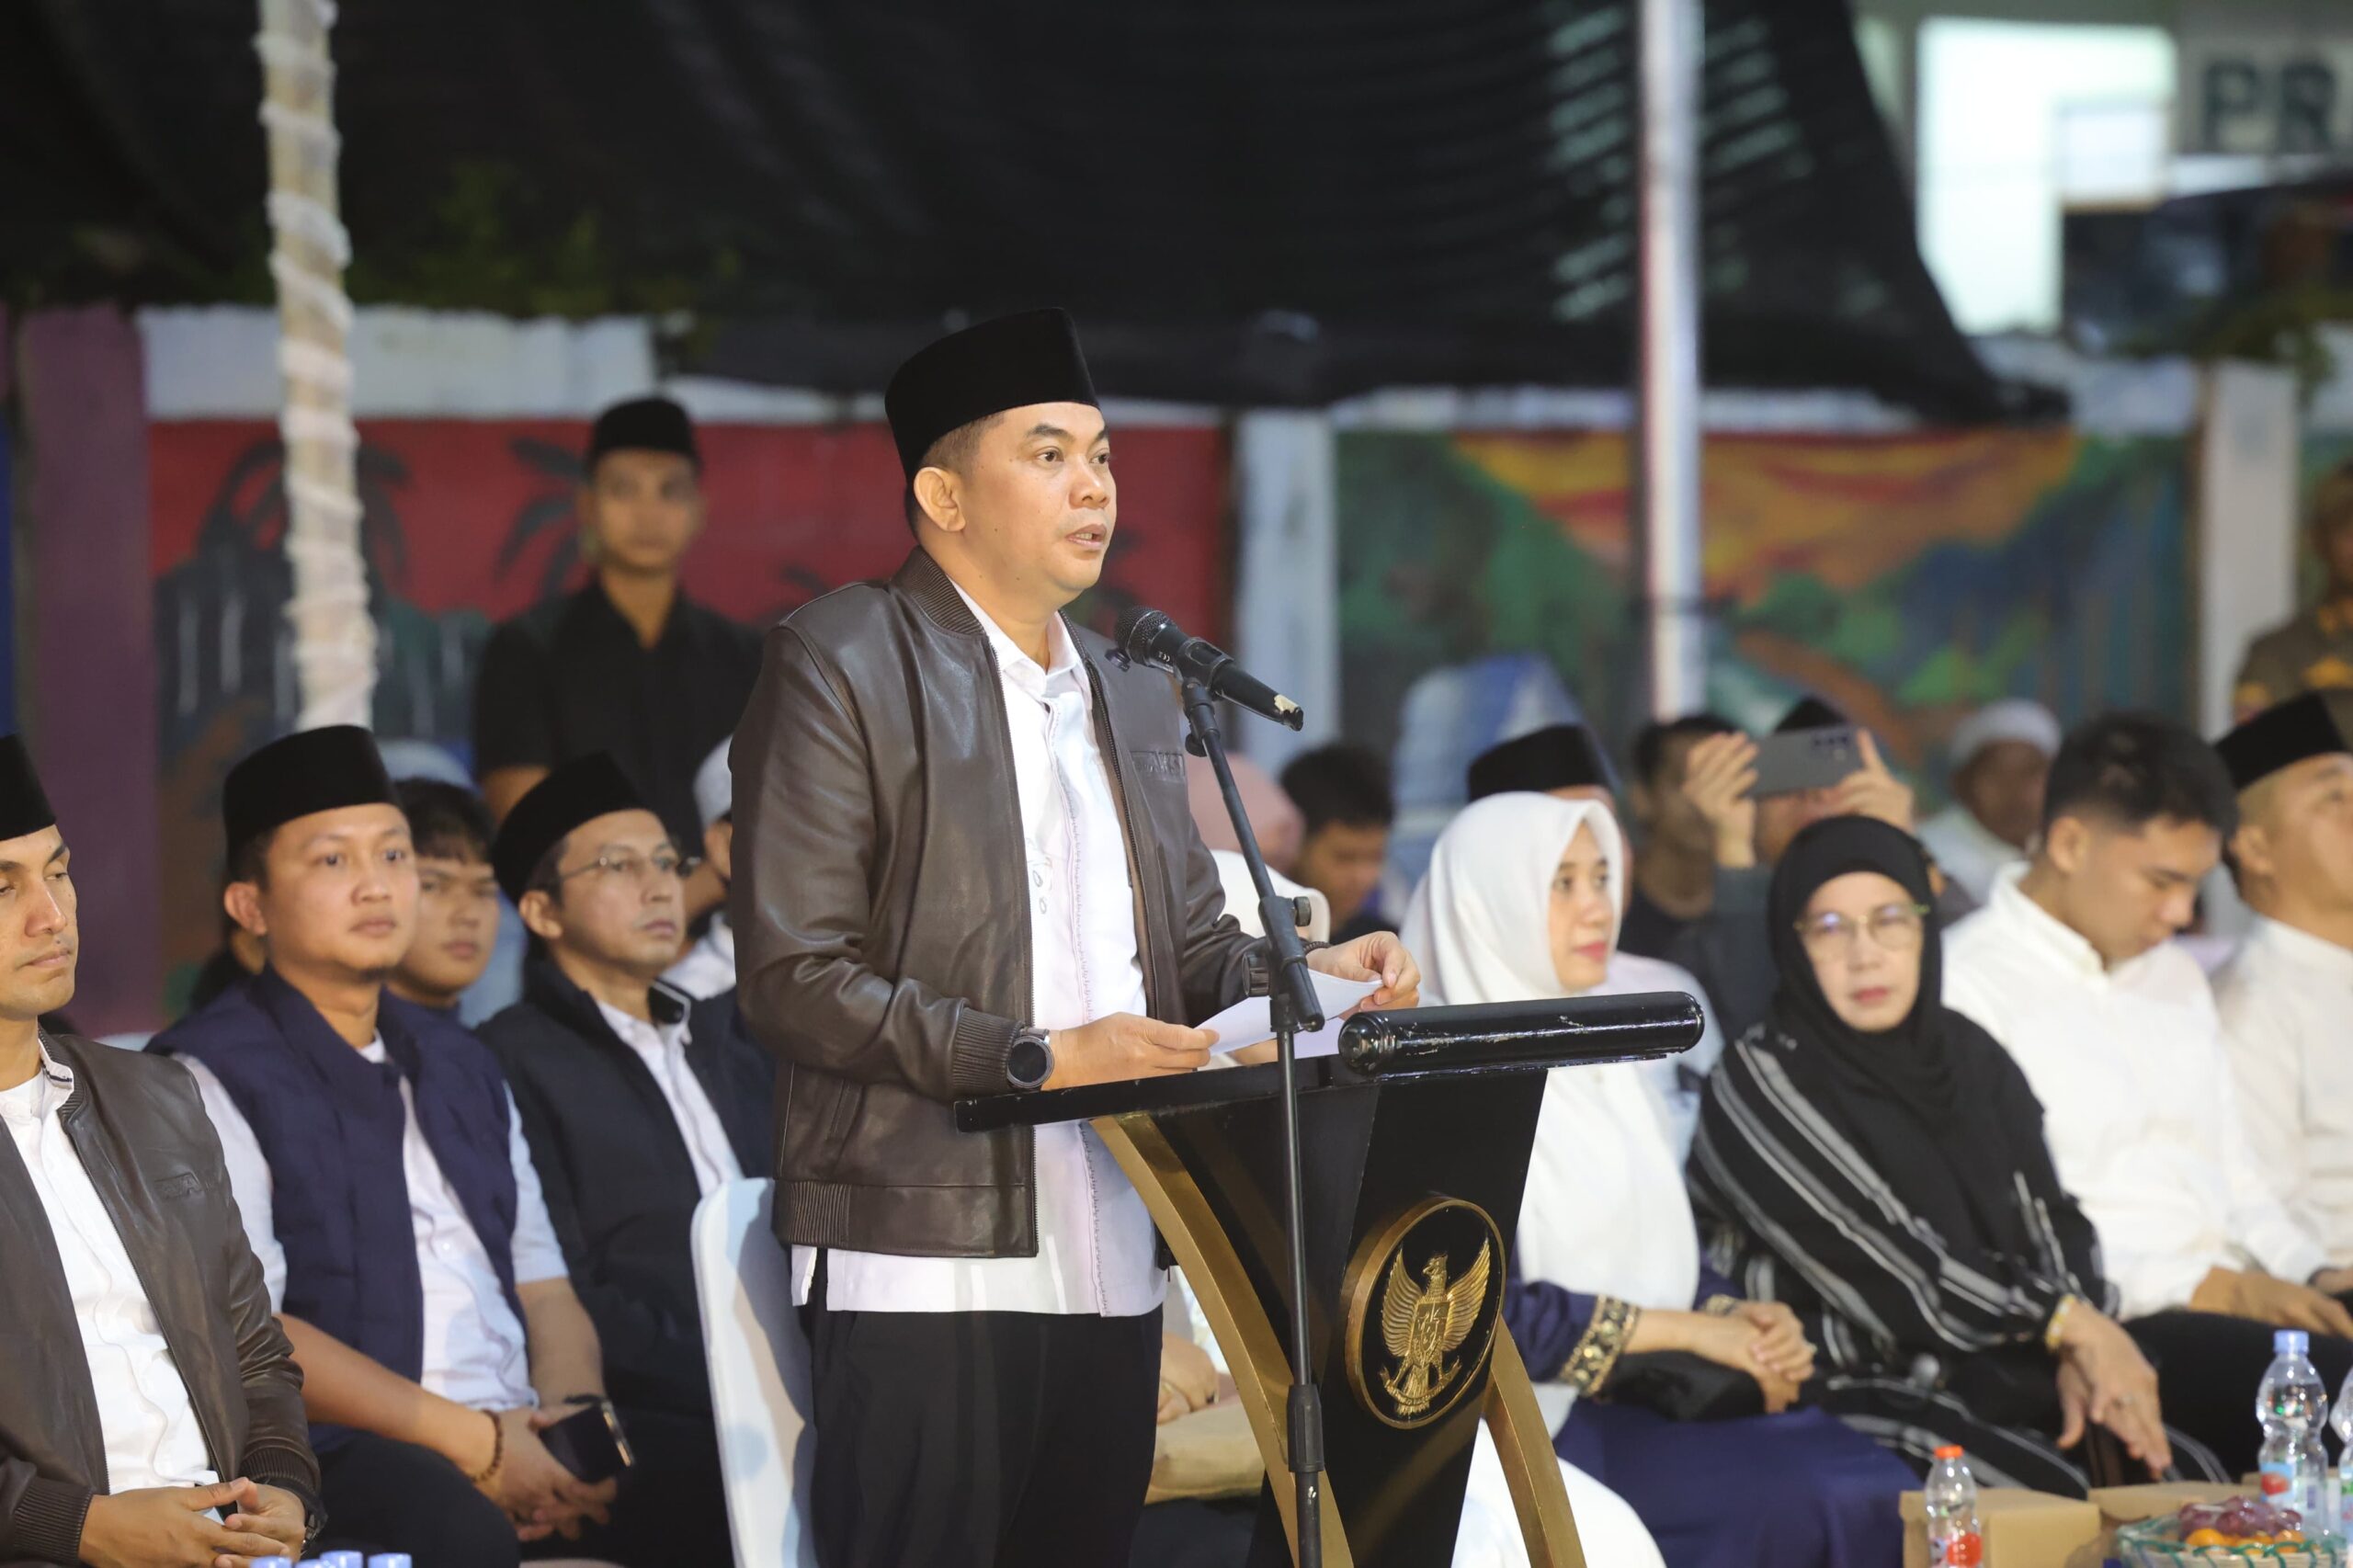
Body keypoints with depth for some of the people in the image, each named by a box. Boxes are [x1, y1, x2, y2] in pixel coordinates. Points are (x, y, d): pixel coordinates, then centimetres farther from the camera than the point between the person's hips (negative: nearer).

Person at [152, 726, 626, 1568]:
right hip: (329, 1461, -6)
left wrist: (577, 1410, -2)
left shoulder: (461, 1066, 25)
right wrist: (471, 1443, -14)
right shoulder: (211, 1077, 0)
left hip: (522, 1442, 6)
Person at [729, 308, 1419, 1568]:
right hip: (930, 1262, -7)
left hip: (1109, 1262, 7)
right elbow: (792, 979, -11)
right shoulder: (841, 666, -3)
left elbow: (1188, 948, 24)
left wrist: (1305, 972, 2)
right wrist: (1036, 1060, -17)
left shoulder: (1133, 696, 20)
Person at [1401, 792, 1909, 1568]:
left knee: (1873, 1489, -18)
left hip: (1641, 1405, 7)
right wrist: (1688, 1330, -12)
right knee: (1802, 1500, -25)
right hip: (1530, 1426, -7)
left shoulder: (1603, 1063, 18)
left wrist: (1738, 1319, -3)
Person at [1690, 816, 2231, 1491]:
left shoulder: (1968, 1054, 13)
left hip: (1994, 1376, 6)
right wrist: (2073, 1325, -10)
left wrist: (2081, 1355, -10)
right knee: (2060, 1501, -29)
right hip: (1850, 1400, -6)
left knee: (2185, 1481, -16)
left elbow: (2052, 1222, 10)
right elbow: (1884, 1274, -14)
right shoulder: (1762, 1082, -8)